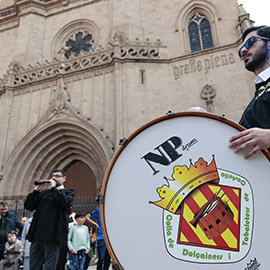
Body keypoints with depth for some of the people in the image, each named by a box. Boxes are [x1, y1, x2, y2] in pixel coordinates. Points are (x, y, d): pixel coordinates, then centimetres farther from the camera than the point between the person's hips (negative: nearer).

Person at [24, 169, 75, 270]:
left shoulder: (68, 192, 8)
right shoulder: (44, 192, 21)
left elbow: (65, 202, -15)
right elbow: (28, 206, 13)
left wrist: (53, 188, -5)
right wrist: (37, 190, 2)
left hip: (52, 235, -5)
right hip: (37, 235, 5)